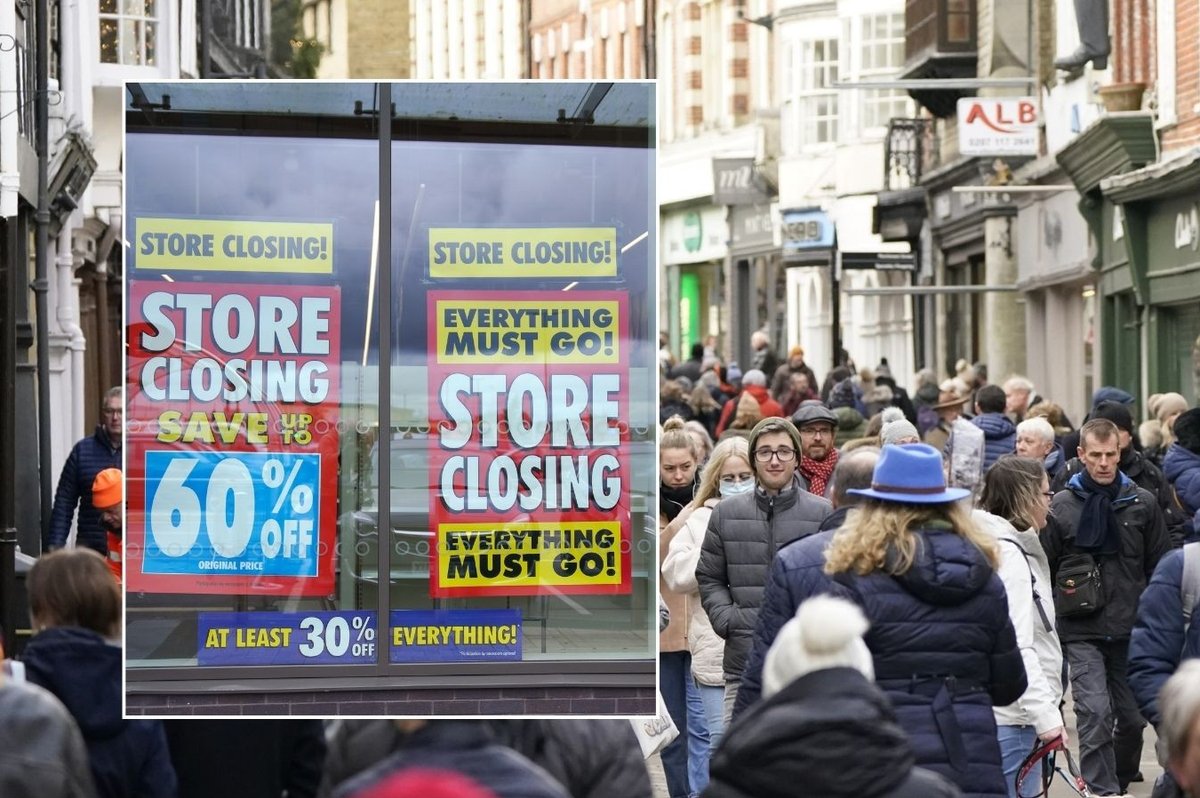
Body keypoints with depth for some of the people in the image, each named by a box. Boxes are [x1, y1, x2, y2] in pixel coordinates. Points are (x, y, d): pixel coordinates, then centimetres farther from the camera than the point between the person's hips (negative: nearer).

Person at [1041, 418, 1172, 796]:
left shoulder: (1142, 503, 3)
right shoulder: (1061, 506, -1)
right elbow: (1043, 570, 4)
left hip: (1132, 630, 2)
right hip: (1082, 631, -2)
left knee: (1132, 716, 8)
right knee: (1095, 713, -15)